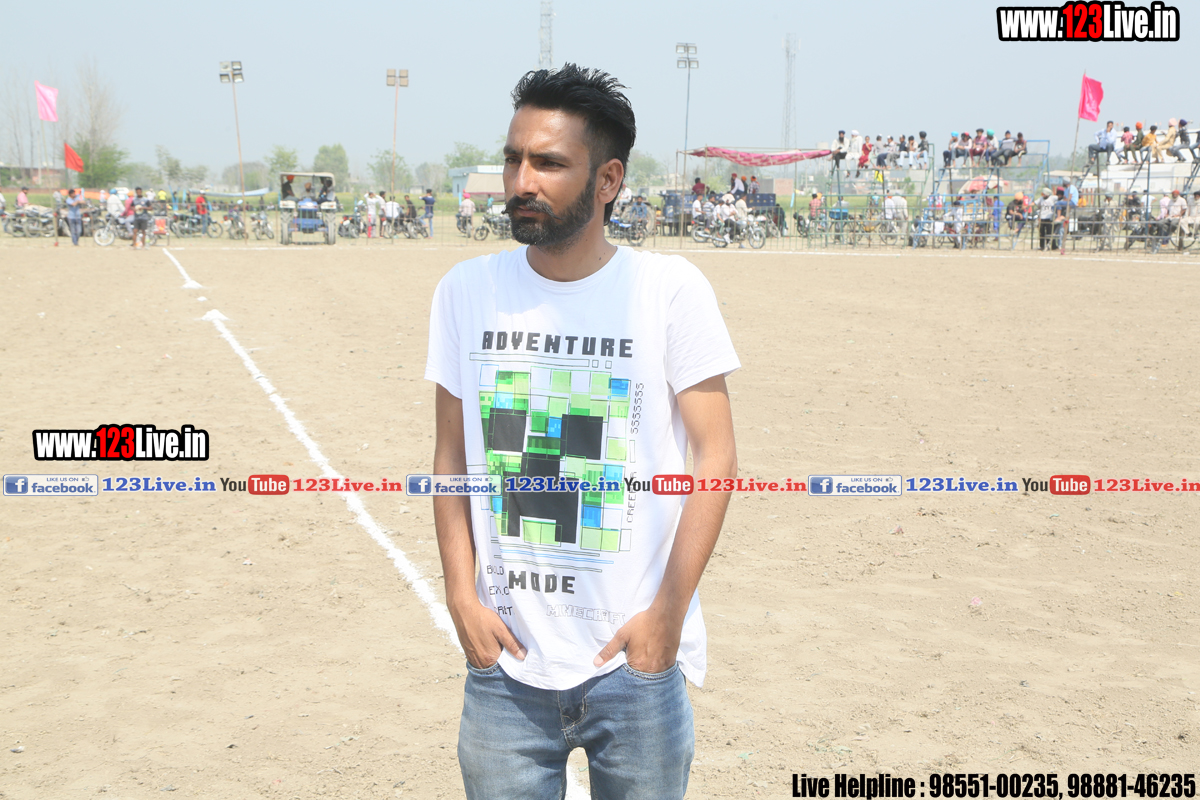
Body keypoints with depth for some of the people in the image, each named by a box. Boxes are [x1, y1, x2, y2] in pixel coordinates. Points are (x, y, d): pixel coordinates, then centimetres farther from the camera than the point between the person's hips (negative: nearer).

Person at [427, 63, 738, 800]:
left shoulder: (669, 289, -8)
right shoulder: (467, 291, 1)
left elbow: (715, 456, -6)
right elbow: (451, 456, 7)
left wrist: (667, 612, -11)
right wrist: (462, 596, -1)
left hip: (635, 658, -2)